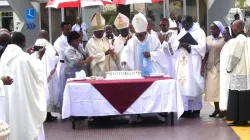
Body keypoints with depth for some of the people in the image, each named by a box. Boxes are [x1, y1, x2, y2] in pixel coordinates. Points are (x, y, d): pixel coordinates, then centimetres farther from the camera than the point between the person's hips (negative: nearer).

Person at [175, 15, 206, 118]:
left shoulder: (199, 32, -2)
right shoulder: (182, 32, 16)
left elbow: (202, 47, -12)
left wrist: (189, 46, -20)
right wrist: (179, 45, -9)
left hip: (193, 63, -6)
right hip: (182, 63, 6)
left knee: (193, 85, -4)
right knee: (183, 85, 2)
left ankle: (196, 109, 4)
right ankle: (186, 109, 7)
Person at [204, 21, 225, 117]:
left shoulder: (224, 39, -6)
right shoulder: (208, 39, 8)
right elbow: (206, 53, 9)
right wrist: (203, 65, 3)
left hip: (221, 67, -5)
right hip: (210, 67, 5)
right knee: (212, 88, 5)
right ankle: (216, 109, 12)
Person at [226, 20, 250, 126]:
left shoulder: (239, 39, -14)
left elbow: (234, 56, -14)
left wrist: (229, 68, 0)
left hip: (238, 73, -9)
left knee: (237, 97, -4)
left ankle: (239, 120, -2)